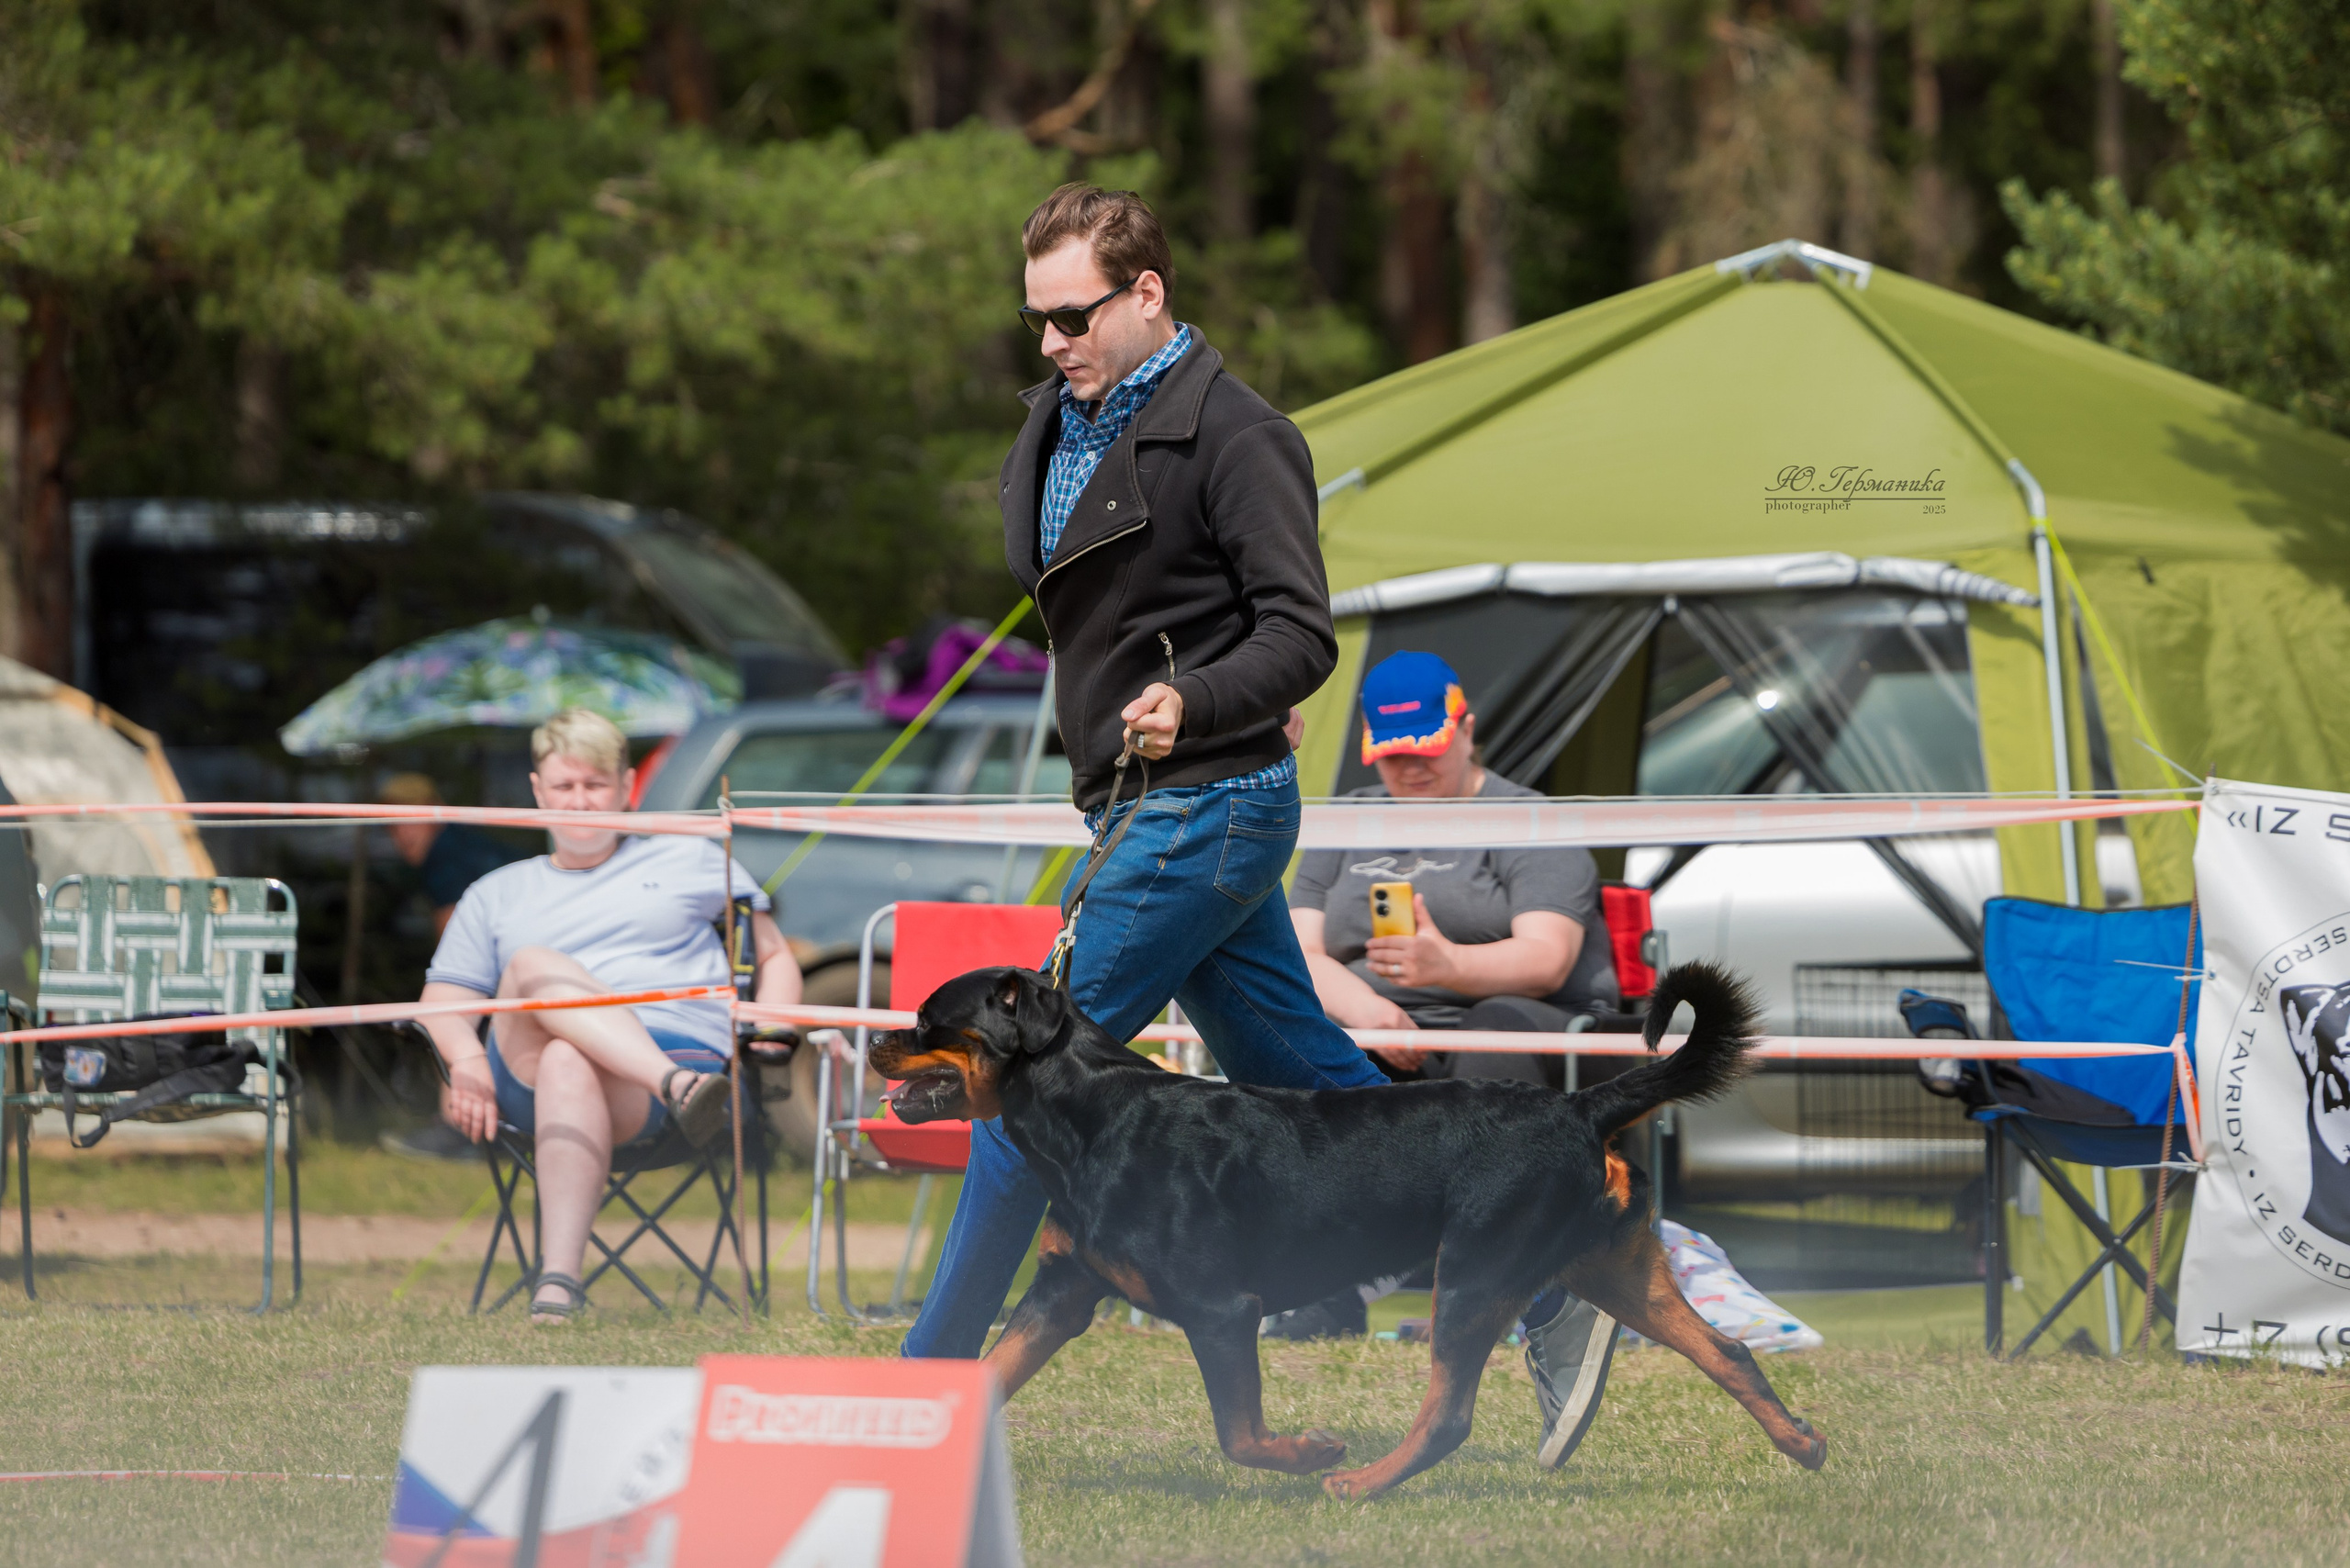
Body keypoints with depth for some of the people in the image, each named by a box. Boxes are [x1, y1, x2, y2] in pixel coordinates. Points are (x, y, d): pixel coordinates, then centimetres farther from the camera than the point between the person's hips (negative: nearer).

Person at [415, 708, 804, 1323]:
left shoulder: (688, 860, 27)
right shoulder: (496, 896, 30)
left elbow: (775, 956, 28)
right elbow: (442, 1001, 20)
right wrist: (467, 1059, -4)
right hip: (525, 1076, 2)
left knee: (568, 1064, -41)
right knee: (535, 966, -34)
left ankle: (558, 1278, -59)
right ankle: (678, 1087, -55)